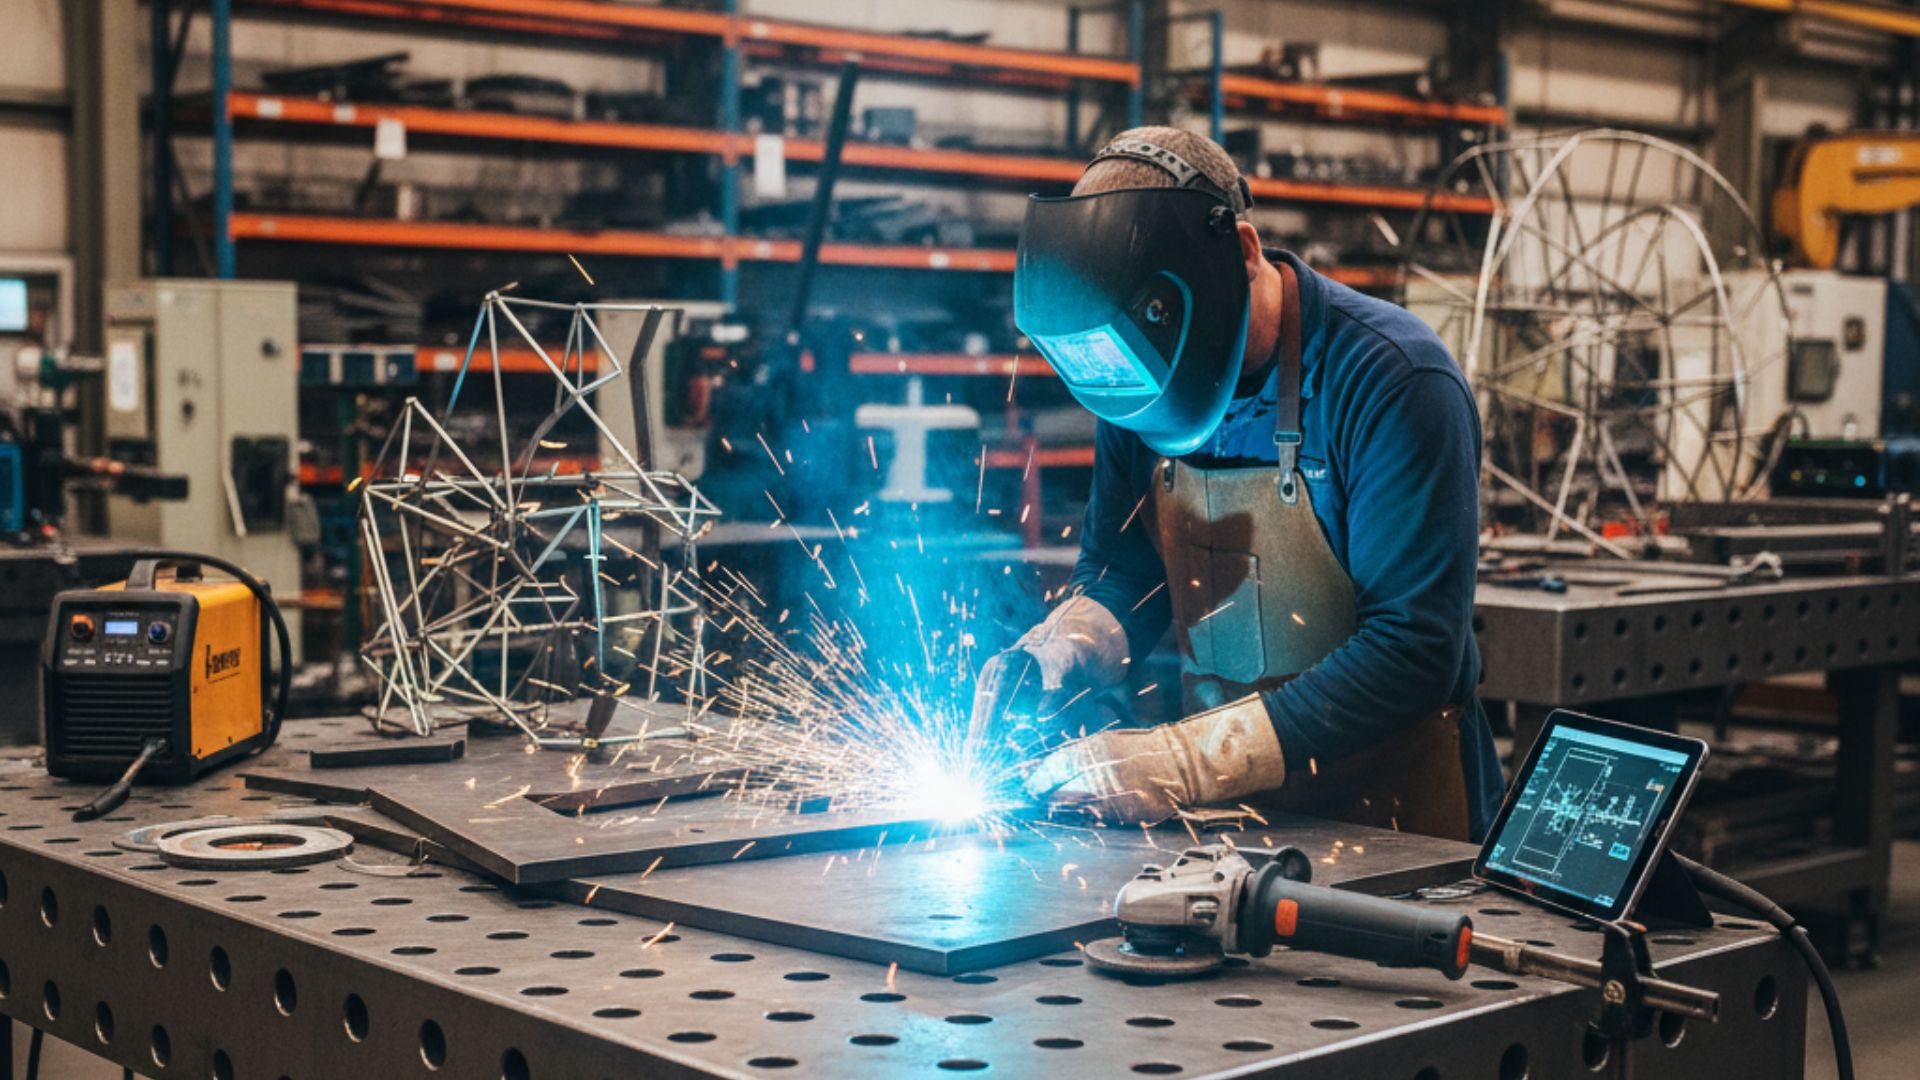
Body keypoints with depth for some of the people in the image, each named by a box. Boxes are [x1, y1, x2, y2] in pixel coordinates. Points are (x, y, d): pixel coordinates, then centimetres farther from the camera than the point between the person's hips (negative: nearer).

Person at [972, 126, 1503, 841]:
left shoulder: (1394, 382, -18)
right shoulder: (1145, 382, 1)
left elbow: (1413, 653, -23)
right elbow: (1121, 578, 12)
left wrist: (1187, 761, -29)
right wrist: (1047, 661, -11)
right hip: (1227, 804, 6)